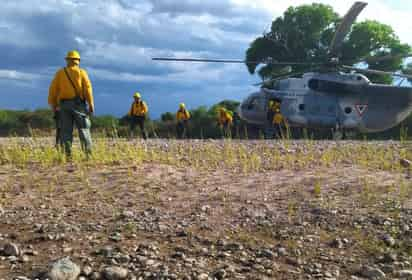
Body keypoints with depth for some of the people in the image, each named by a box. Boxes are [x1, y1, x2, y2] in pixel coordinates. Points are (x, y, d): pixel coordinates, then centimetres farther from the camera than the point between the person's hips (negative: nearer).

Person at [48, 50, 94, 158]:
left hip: (64, 105, 1)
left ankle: (68, 155, -3)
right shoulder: (82, 72, 4)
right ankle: (88, 152, -9)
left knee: (66, 130, 3)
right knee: (84, 129, 1)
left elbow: (53, 89, 4)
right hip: (78, 104, -1)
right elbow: (88, 88, -6)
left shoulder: (60, 73, 9)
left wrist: (53, 105, 10)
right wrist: (91, 104, -6)